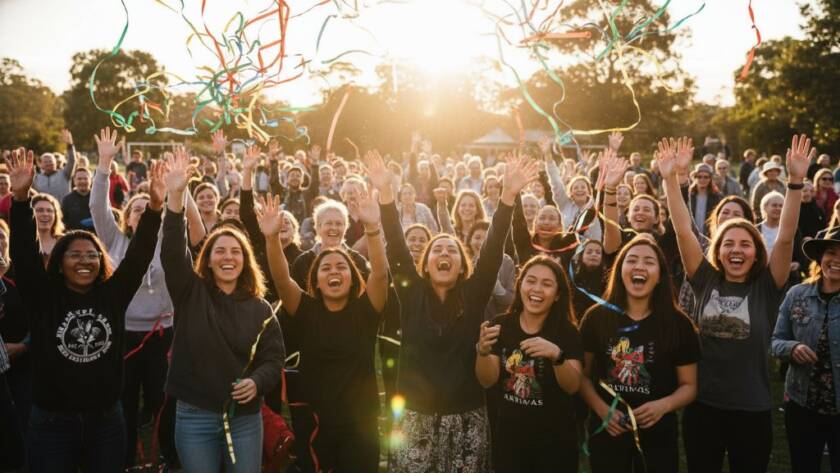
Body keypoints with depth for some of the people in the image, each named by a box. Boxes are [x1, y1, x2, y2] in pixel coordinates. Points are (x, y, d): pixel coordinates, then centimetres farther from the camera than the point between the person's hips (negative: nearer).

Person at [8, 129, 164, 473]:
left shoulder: (113, 294, 0)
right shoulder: (43, 296, -4)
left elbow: (139, 253, -8)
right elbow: (23, 253, -14)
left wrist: (155, 207, -21)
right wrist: (21, 197, -27)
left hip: (107, 419, 2)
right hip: (51, 422, -2)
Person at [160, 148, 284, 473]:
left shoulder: (260, 308, 2)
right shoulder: (191, 293, -1)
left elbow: (274, 358, 2)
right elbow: (172, 251, -16)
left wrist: (257, 381, -21)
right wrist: (175, 195, -28)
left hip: (245, 418, 1)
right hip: (194, 417, -1)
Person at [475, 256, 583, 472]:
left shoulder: (567, 332, -8)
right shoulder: (501, 325, -4)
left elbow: (572, 387, -16)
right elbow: (488, 381, -7)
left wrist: (557, 355, -34)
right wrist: (483, 351, -26)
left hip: (554, 440, -1)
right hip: (508, 437, 1)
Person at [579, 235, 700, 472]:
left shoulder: (678, 324, -4)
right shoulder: (596, 317, -4)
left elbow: (689, 385, 1)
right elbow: (582, 375, 2)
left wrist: (664, 405, -17)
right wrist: (601, 409, -14)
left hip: (657, 435, 0)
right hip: (606, 432, 0)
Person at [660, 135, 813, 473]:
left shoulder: (766, 288, -3)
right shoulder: (706, 281, -1)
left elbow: (786, 238, -15)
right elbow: (683, 230, -7)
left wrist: (795, 181, -25)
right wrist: (670, 178, -15)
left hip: (751, 410, -1)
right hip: (702, 406, 1)